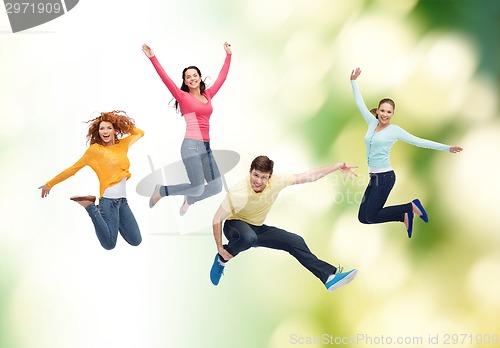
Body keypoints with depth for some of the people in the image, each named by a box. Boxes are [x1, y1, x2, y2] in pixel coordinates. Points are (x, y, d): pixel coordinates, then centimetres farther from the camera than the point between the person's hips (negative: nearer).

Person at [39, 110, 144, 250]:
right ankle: (91, 207, 5)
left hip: (123, 200, 5)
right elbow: (73, 169, 2)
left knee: (136, 241, 4)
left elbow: (140, 133, 27)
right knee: (109, 244, -10)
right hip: (108, 199, -5)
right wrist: (50, 184, 6)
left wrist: (123, 124, 11)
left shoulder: (122, 144, 11)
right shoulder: (95, 149, -3)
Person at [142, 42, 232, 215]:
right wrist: (152, 58, -15)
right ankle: (160, 191, 12)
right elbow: (166, 79, -8)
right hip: (191, 146, -6)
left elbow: (222, 77, 24)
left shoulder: (208, 95, 15)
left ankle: (188, 201, 30)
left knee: (216, 187, 2)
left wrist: (228, 55, 28)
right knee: (198, 189, -11)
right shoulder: (183, 97, 1)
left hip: (206, 146, 6)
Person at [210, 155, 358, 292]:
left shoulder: (276, 181, -18)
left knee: (295, 241, -8)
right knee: (249, 238, -41)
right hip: (235, 225, -5)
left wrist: (338, 166, -17)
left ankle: (329, 276, -3)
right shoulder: (237, 192, -29)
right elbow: (217, 219, -19)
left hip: (257, 229, 5)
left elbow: (309, 176, -13)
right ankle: (221, 259, -12)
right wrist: (220, 248, -20)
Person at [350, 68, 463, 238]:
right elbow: (360, 104, 16)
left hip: (385, 177, -7)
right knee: (363, 217, 5)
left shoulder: (394, 130, -6)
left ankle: (411, 207, 5)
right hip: (374, 177, 7)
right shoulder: (372, 123, 8)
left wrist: (447, 148, -7)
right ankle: (404, 216, 16)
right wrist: (353, 82, 15)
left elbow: (420, 142, -5)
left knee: (371, 216, -9)